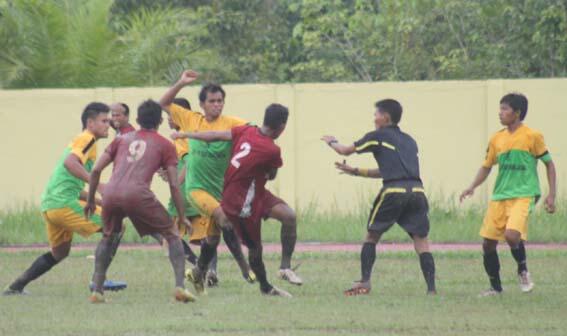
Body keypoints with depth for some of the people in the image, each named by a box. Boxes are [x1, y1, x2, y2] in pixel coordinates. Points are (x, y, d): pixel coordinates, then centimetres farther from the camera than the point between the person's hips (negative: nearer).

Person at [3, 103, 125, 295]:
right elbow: (69, 162, -26)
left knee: (59, 253, 26)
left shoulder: (80, 140, 25)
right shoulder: (87, 139, -6)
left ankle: (16, 286, 26)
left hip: (49, 205, 10)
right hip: (64, 203, -10)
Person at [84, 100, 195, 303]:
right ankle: (180, 286, -2)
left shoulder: (122, 139, 27)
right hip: (138, 195, -3)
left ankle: (97, 290, 20)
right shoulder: (165, 145, 18)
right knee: (172, 234, 13)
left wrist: (90, 200, 30)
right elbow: (174, 185, 12)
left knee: (108, 237, 29)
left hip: (111, 194, 3)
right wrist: (182, 217, 18)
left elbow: (96, 170, 20)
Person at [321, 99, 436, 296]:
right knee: (421, 240, 2)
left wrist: (331, 142, 43)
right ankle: (431, 289, -11)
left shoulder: (378, 136, 10)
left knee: (372, 236, 14)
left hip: (393, 192, -4)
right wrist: (356, 172, 41)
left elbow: (345, 151, 21)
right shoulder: (409, 141, 27)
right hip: (416, 190, 4)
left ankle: (364, 282, 8)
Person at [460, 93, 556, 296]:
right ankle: (495, 287, 20)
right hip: (499, 196, 6)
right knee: (487, 243, 3)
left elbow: (549, 163, 2)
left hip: (523, 196, -6)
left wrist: (551, 194, -4)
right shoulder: (497, 139, 9)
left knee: (511, 235, -27)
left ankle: (523, 271, 2)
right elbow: (486, 167, 19)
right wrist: (472, 187, 3)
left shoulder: (532, 136, -5)